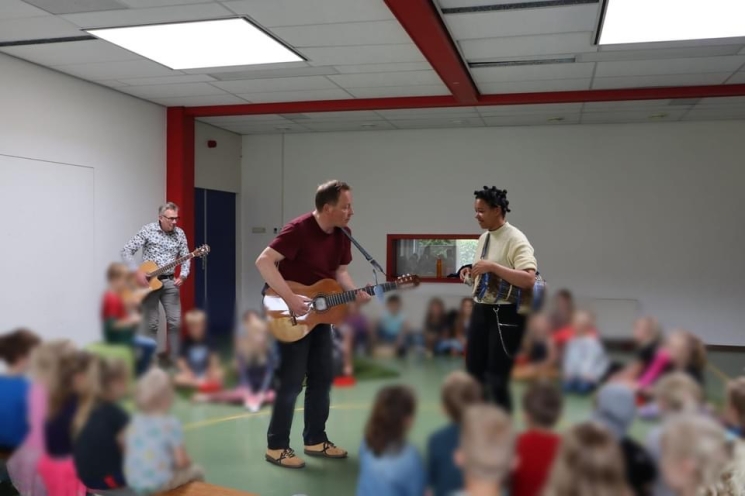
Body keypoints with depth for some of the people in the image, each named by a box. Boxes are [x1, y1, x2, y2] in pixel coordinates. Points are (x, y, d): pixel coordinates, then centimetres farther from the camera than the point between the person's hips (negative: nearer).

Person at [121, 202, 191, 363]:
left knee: (175, 321, -2)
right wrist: (137, 272, -20)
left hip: (170, 281, 3)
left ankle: (174, 359, 8)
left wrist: (183, 275, -10)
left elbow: (185, 257, 8)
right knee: (151, 324, 1)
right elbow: (126, 251, -10)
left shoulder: (180, 234, 2)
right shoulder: (148, 230, -9)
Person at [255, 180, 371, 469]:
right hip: (292, 316, -8)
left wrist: (354, 292, -10)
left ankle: (315, 440, 25)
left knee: (323, 378, 12)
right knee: (291, 382, -4)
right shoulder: (299, 228, -23)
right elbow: (263, 261, -27)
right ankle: (277, 447, 10)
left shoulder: (342, 233, 1)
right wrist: (290, 298, -29)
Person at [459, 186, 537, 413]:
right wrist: (470, 274, 2)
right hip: (481, 310, 8)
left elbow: (528, 279, -26)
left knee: (496, 378, -2)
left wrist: (492, 267, -28)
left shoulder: (515, 239, -15)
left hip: (505, 315, -8)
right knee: (474, 372, 12)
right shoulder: (483, 238, 11)